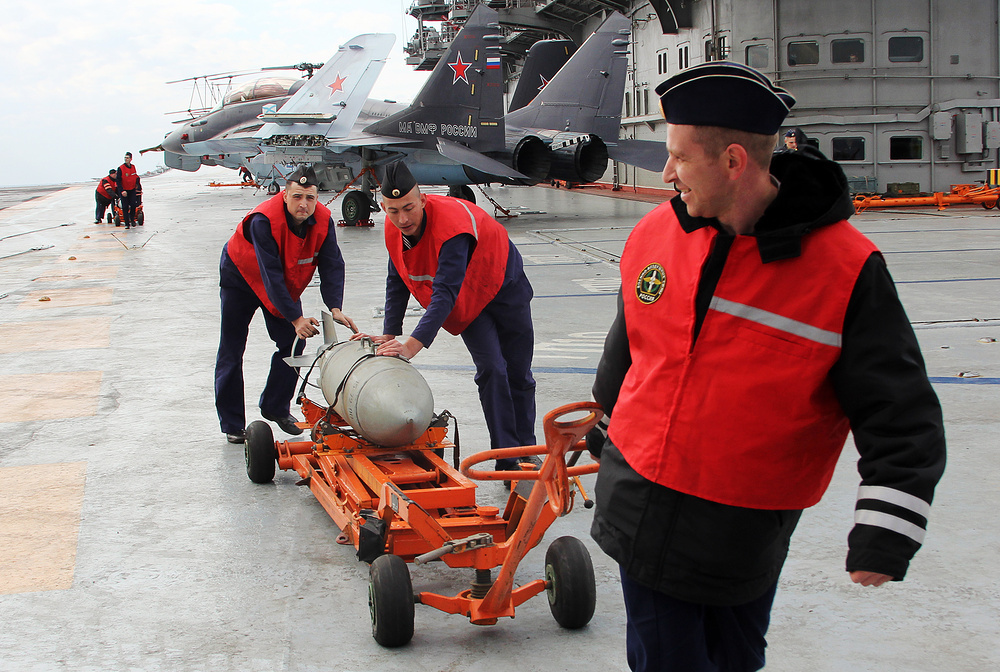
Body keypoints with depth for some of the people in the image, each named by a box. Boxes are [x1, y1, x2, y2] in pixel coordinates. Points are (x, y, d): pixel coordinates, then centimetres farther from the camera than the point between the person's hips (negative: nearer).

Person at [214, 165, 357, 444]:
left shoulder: (323, 220, -22)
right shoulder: (264, 220, -36)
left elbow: (332, 266, -20)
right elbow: (271, 275, -37)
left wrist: (335, 308, -34)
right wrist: (295, 318, -40)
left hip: (285, 284, 5)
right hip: (241, 277, -5)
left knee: (292, 344, 1)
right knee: (231, 351, -4)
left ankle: (275, 407, 20)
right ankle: (232, 424, 5)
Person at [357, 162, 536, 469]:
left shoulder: (451, 220, -38)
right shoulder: (393, 227, -17)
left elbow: (446, 292, -44)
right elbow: (397, 282, -2)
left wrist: (414, 343, -49)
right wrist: (389, 335, -7)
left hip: (503, 285, -4)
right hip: (467, 301, 4)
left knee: (519, 374, 6)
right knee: (491, 369, -15)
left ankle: (526, 451, 23)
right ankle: (507, 458, -13)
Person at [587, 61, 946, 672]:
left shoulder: (846, 271, -18)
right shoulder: (654, 235, -2)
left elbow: (903, 417, -15)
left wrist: (885, 535, -22)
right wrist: (604, 428, 26)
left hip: (742, 538, -3)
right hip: (638, 507, 4)